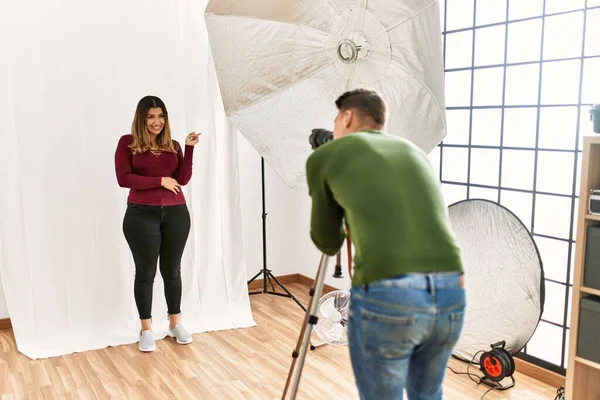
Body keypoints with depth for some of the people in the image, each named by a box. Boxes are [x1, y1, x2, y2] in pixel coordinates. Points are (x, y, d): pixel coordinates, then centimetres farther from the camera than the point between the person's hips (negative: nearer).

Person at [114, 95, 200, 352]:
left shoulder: (172, 145, 10)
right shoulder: (127, 143, 1)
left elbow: (183, 179, 0)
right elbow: (123, 178, -8)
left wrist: (189, 149, -7)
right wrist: (159, 181, -10)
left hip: (176, 214, 3)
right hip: (142, 215, -3)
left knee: (172, 270, 12)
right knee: (145, 272, 5)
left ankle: (175, 323, 26)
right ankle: (146, 329, 18)